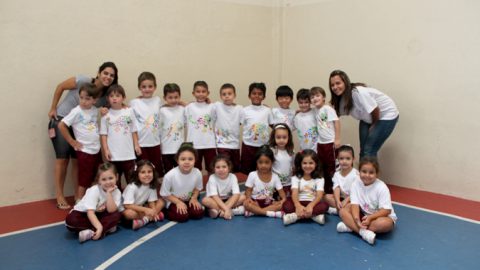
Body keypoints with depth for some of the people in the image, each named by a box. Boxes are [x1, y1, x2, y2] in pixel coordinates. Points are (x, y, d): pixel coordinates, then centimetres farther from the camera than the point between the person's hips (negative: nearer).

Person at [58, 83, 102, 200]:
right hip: (84, 151, -6)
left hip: (96, 150, 6)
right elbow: (61, 125, -14)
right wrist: (72, 142, -10)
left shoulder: (95, 110, 3)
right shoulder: (76, 112, -14)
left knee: (93, 179, 16)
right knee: (84, 180, 3)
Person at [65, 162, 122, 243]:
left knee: (117, 215, -25)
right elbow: (90, 212, -28)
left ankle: (92, 233, -34)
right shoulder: (94, 191, -22)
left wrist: (109, 193, -31)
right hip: (84, 214, -2)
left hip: (99, 215, 3)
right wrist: (99, 227, -40)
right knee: (70, 220, -35)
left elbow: (111, 210, -25)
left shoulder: (117, 192, -12)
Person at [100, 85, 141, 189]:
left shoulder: (129, 112, 1)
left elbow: (133, 131, 6)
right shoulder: (106, 115, -1)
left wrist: (136, 145, 2)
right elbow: (103, 134, 0)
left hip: (128, 153, 0)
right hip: (113, 154, 0)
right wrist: (105, 150, -5)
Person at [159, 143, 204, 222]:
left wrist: (194, 198, -13)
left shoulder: (197, 173, -19)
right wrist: (178, 202, -19)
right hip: (174, 201, -3)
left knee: (198, 214, -17)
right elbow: (164, 194, -14)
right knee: (182, 216, -24)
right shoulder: (170, 175, -28)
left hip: (189, 200, 3)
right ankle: (169, 212, 4)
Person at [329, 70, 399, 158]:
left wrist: (373, 126, -9)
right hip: (369, 118, 8)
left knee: (369, 151, -12)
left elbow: (375, 110, -25)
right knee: (363, 150, 4)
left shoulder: (358, 92, -32)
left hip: (386, 115, -7)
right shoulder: (342, 97, -9)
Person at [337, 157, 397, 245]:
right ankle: (364, 232, -34)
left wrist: (370, 218, -33)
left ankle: (351, 226, -28)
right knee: (343, 211, -16)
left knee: (385, 223, -37)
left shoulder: (381, 187, -20)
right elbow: (355, 204, -18)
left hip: (380, 215, -3)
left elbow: (386, 210, -22)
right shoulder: (356, 184, -11)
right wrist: (356, 219, -37)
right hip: (363, 215, 4)